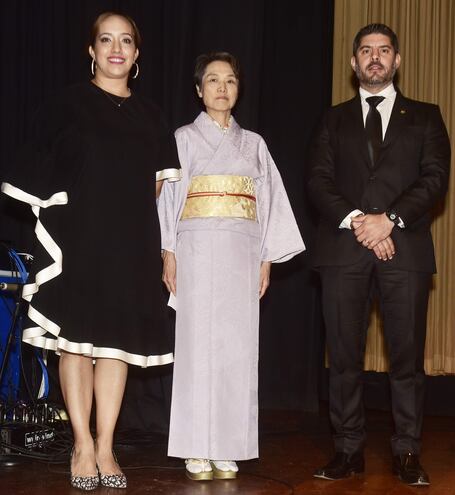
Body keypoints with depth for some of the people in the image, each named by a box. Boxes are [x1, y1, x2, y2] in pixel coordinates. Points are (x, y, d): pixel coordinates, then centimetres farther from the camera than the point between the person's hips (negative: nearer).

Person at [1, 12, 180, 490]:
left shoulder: (148, 114, 12)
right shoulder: (68, 104, 1)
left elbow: (157, 182, 18)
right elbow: (40, 173, 1)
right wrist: (66, 211, -3)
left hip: (130, 242, 3)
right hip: (77, 237, -3)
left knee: (118, 340, 3)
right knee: (76, 337, -2)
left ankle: (105, 446, 9)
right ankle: (82, 445, 6)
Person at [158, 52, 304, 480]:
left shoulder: (253, 144, 15)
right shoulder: (184, 138, 7)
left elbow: (269, 201, 12)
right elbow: (168, 198, 2)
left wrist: (267, 257, 5)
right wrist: (169, 253, -6)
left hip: (242, 253, 3)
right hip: (197, 249, -2)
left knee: (238, 345, 0)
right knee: (198, 343, -5)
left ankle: (228, 448, 6)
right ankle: (197, 450, 1)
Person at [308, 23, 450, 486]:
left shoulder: (424, 116, 14)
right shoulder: (334, 119, 17)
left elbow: (436, 177, 1)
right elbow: (318, 180, 5)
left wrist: (389, 219, -12)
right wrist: (356, 220, -11)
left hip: (405, 248, -1)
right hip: (343, 250, 1)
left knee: (407, 356, -2)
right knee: (344, 356, 1)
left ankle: (407, 452, 6)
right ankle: (348, 449, 9)